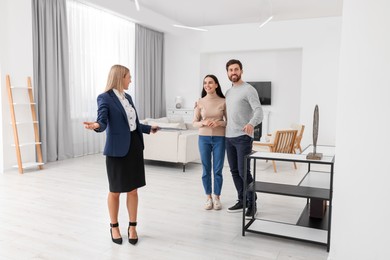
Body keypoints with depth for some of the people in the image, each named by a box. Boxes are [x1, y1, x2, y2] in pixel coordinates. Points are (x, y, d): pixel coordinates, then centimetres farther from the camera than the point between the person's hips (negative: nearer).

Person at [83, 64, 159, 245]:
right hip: (117, 149, -6)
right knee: (115, 191, 9)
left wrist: (149, 129, 33)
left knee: (133, 189, 10)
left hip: (134, 146, 6)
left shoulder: (128, 97, 12)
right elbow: (102, 121, -20)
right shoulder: (105, 98, -9)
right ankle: (114, 227, 27)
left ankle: (132, 226, 24)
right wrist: (96, 126, -43)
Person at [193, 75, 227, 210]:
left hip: (219, 139, -1)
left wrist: (219, 123, -17)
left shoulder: (223, 102, -2)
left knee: (218, 170, 4)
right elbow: (194, 123, 3)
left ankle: (217, 197, 20)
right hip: (204, 138, 1)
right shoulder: (200, 102, 1)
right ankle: (208, 197, 23)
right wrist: (204, 123, -16)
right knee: (206, 170, 8)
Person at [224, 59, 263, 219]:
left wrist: (251, 123, -39)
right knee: (234, 171, 11)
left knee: (244, 172, -7)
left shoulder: (248, 89, -6)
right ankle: (242, 201, 23)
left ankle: (252, 204, 8)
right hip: (229, 137, 7)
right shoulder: (228, 92, 17)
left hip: (243, 137, -7)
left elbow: (259, 111, -17)